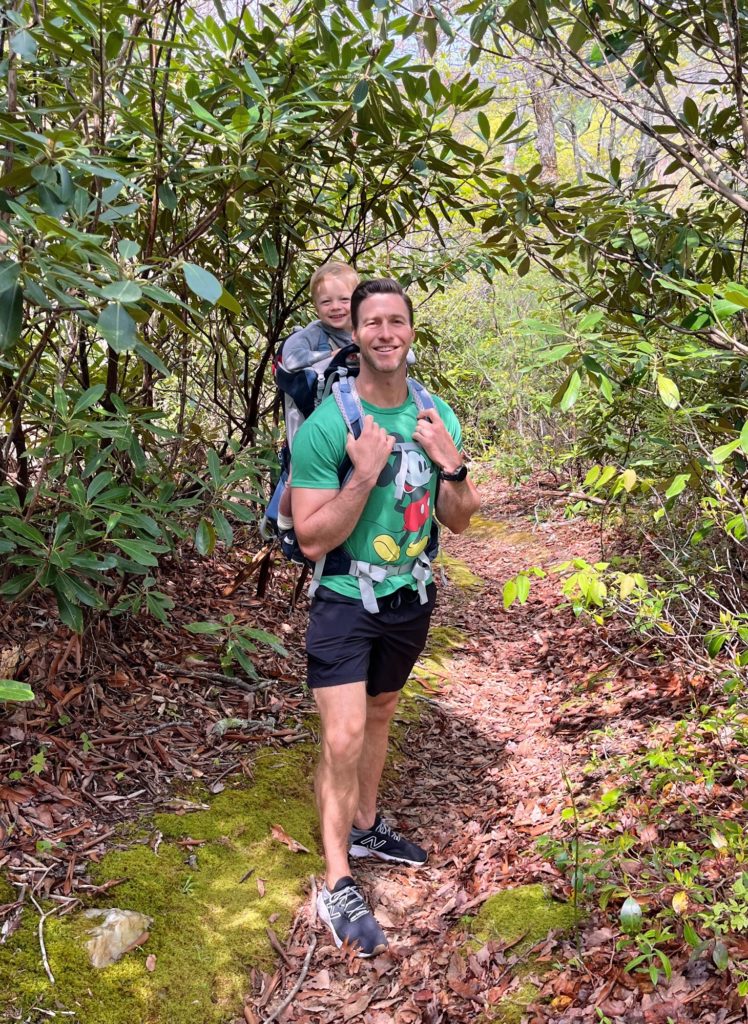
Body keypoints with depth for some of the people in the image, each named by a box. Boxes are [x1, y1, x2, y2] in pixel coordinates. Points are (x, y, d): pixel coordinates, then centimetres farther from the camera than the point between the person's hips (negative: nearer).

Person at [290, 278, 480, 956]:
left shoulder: (437, 417, -4)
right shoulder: (325, 426, -20)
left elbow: (459, 521, 2)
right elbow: (313, 540, -20)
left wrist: (451, 465, -17)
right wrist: (365, 475, -32)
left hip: (412, 599, 5)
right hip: (346, 602, -5)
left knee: (380, 714, 21)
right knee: (343, 737, -10)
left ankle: (365, 828, 41)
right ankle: (337, 886, 4)